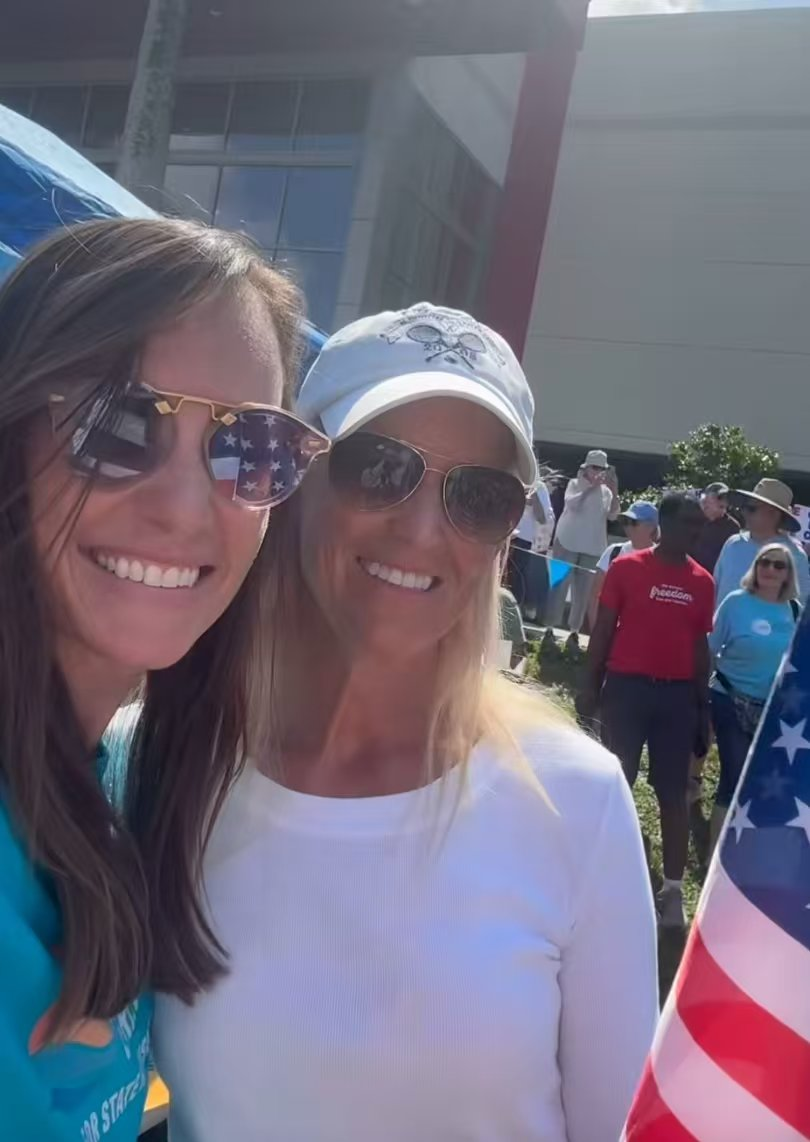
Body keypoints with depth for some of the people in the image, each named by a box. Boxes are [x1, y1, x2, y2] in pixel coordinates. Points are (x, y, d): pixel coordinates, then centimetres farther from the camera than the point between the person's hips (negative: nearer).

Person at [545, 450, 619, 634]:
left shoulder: (606, 491, 6)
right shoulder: (575, 484, 0)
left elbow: (613, 516, -1)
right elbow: (572, 503, -17)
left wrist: (615, 493, -13)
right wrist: (591, 487, -21)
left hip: (593, 547, 3)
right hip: (568, 542, -3)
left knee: (583, 590, 6)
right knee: (559, 584, 0)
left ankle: (575, 629, 12)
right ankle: (550, 625, 6)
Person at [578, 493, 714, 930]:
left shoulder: (702, 581, 6)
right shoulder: (627, 567, -3)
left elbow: (700, 645, 10)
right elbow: (603, 629, 0)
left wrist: (702, 703, 9)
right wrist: (590, 686, -3)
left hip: (677, 694, 3)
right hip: (627, 686, -2)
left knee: (673, 792, 6)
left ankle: (673, 888, 14)